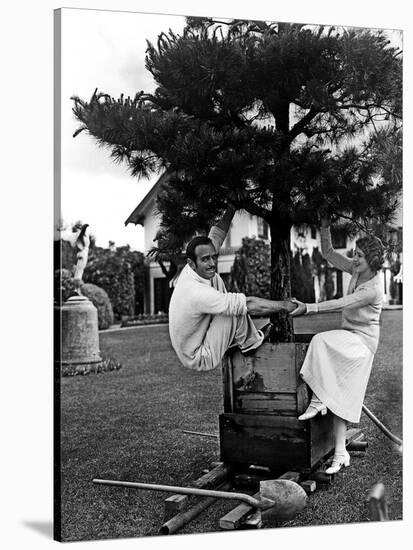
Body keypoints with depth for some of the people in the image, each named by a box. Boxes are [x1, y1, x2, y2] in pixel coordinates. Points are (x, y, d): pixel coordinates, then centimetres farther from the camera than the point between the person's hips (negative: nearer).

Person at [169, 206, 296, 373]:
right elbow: (250, 305, -32)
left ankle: (252, 335, 14)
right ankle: (250, 344, 8)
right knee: (235, 310, -22)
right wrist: (284, 305, -20)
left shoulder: (192, 270, -11)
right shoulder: (197, 294, -36)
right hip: (201, 360, -9)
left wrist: (232, 209, 0)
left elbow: (216, 236, 2)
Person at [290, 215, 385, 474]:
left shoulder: (374, 288, -22)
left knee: (320, 342, -32)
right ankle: (340, 452, 4)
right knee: (339, 395, 1)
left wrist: (308, 308, -31)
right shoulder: (357, 269, 1)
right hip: (347, 336, 8)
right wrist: (325, 227, -5)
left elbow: (340, 304, -28)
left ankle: (317, 401, -21)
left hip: (363, 339, -8)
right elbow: (328, 253, 7)